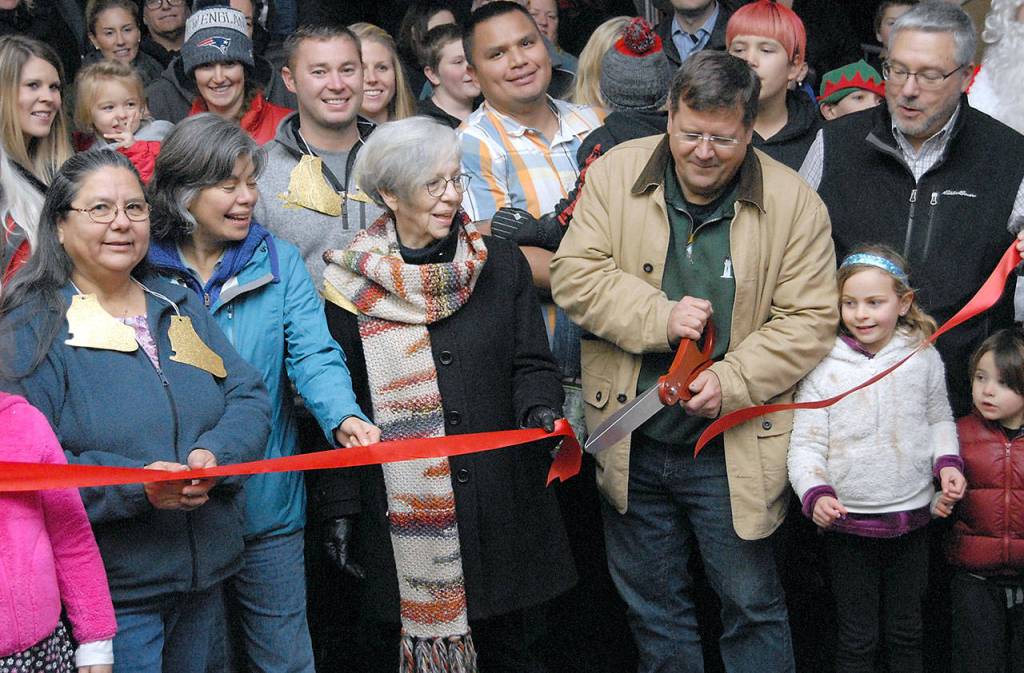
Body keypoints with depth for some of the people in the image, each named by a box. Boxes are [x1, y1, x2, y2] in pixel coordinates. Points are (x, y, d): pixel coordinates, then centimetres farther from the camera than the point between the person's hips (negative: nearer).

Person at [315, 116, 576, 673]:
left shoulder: (501, 265, 4)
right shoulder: (353, 283, -1)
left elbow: (531, 363, 5)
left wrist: (541, 411, -17)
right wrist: (338, 509, -1)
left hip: (502, 506, 2)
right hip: (397, 517, -1)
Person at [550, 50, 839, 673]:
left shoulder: (794, 202, -7)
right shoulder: (616, 173, -3)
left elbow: (810, 319, -7)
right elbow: (575, 275, -6)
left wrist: (731, 381, -19)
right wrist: (660, 318, -19)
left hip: (733, 451, -2)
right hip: (632, 444, 2)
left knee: (754, 604, 8)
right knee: (652, 604, 17)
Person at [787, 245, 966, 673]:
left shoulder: (924, 357, -1)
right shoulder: (823, 367, -8)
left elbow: (939, 419, 14)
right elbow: (805, 444, -7)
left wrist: (947, 461, -3)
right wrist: (815, 493, -22)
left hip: (911, 519, 2)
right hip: (847, 524, -2)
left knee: (906, 632, 17)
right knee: (857, 638, 7)